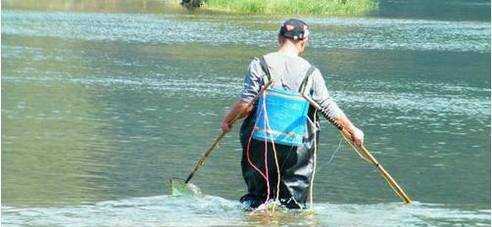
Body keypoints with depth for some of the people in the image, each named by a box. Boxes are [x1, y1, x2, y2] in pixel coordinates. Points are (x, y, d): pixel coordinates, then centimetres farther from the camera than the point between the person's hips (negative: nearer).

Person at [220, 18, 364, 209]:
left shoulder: (260, 65, -4)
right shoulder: (311, 73, -1)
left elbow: (245, 102, -7)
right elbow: (329, 108, 0)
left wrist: (227, 121, 10)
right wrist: (353, 130, 12)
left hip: (262, 142, 0)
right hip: (296, 148, 0)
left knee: (257, 195, 12)